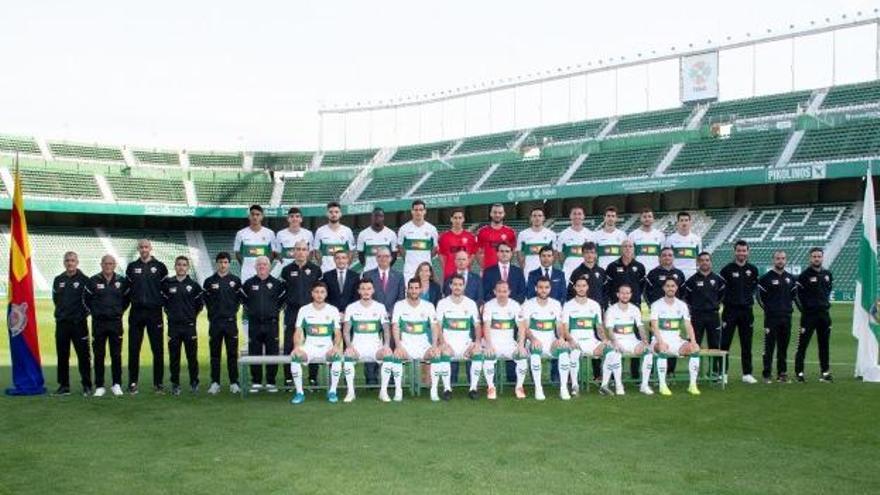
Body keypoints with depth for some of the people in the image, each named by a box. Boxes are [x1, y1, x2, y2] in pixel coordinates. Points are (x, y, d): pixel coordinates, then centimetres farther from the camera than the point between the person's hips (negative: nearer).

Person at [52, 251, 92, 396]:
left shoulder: (84, 280, -3)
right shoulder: (58, 280, 11)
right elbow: (55, 298, 21)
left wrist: (83, 313, -4)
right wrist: (62, 312, 15)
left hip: (79, 323, -5)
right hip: (61, 323, 5)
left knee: (83, 355, -3)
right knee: (62, 355, 7)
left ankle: (87, 385, 2)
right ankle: (64, 385, 15)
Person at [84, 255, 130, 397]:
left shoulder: (121, 281, 4)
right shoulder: (93, 281, 0)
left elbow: (127, 298, 17)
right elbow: (86, 299, 9)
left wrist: (120, 310, 9)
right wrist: (94, 311, 5)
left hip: (116, 322, 1)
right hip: (98, 323, -1)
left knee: (116, 355, 3)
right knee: (98, 355, 3)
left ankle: (117, 384, 11)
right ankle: (99, 386, 10)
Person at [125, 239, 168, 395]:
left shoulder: (160, 266, 4)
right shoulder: (131, 267, 9)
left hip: (154, 312, -1)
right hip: (136, 313, 2)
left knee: (158, 349, 0)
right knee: (134, 349, 3)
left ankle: (158, 383, 7)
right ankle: (133, 383, 10)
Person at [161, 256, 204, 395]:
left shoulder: (193, 285, 2)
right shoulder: (167, 283, 2)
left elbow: (200, 303, 9)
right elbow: (163, 302, 11)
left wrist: (192, 316, 9)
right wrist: (170, 313, 7)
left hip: (189, 326, 0)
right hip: (173, 326, 0)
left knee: (192, 356, 2)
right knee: (174, 357, 4)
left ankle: (194, 383, 14)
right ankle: (175, 384, 12)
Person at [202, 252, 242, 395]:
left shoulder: (236, 280, 6)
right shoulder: (209, 281, 5)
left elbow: (239, 298, 10)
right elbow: (206, 300, 9)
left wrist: (233, 311, 3)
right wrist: (213, 312, 3)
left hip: (230, 321, 0)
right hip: (214, 321, 0)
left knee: (232, 353, 1)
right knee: (215, 353, 3)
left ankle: (234, 383, 6)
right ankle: (215, 383, 7)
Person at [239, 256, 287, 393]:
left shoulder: (276, 283, 4)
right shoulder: (249, 283, 6)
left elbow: (284, 296, 11)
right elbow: (241, 296, 17)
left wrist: (277, 308, 4)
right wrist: (248, 308, 9)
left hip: (271, 323, -1)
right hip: (254, 324, 1)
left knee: (272, 354, 0)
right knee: (254, 354, 3)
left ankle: (271, 383, 8)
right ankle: (256, 382, 12)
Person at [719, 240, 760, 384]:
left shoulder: (752, 269, 6)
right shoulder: (727, 269, -5)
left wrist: (750, 296, 12)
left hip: (747, 311, 3)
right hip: (730, 310, -3)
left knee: (746, 344, 7)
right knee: (725, 342, -2)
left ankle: (747, 374, 14)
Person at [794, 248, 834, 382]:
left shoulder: (827, 274, 11)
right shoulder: (804, 275, -7)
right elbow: (797, 294, -6)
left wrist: (826, 303, 14)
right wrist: (804, 309, -7)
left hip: (824, 314, 5)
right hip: (808, 314, -5)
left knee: (824, 344, 9)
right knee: (803, 344, -4)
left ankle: (825, 372, 16)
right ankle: (799, 372, 0)